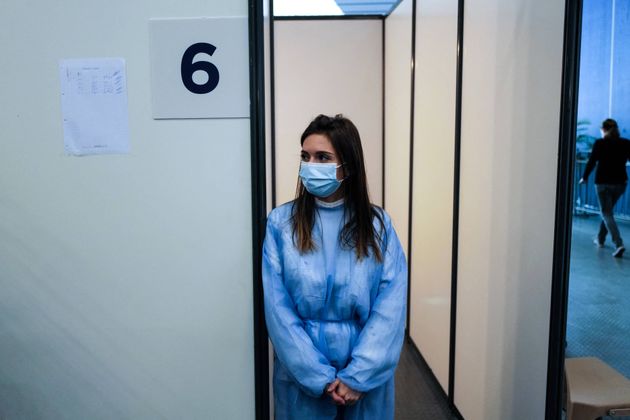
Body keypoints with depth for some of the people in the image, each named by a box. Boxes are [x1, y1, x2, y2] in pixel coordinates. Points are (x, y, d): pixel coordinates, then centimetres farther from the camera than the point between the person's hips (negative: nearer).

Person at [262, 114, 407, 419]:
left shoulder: (377, 224, -5)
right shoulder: (281, 223, -7)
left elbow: (391, 307, -9)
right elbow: (278, 309, -10)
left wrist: (357, 376, -15)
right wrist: (320, 376, -14)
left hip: (366, 374, 1)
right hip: (302, 375, 0)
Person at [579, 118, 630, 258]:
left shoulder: (599, 143, -6)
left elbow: (591, 162, -5)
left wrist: (584, 178, 9)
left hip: (603, 182, -4)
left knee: (606, 213, 0)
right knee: (607, 210, 22)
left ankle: (619, 244, -17)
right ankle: (600, 239, 33)